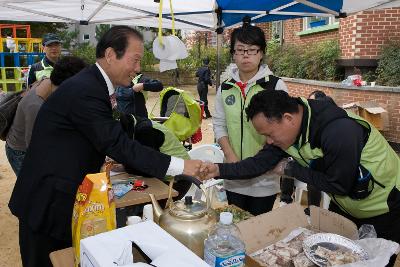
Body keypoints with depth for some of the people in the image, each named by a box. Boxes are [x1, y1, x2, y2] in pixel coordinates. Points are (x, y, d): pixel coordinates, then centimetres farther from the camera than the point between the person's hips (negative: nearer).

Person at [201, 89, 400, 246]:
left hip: (383, 208, -6)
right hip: (343, 205, 7)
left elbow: (338, 185, -28)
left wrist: (291, 169, -22)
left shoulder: (339, 132, -38)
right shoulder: (286, 128, -14)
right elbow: (260, 163, -13)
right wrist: (220, 170, -24)